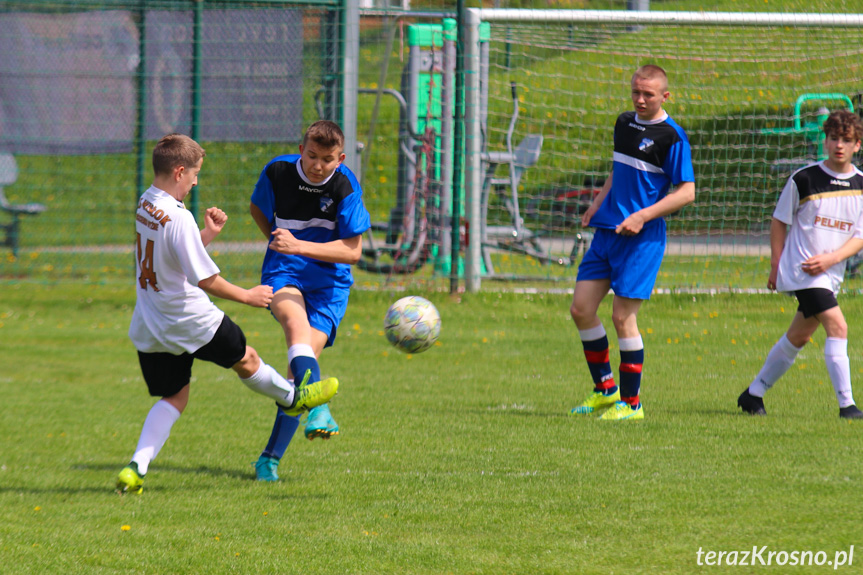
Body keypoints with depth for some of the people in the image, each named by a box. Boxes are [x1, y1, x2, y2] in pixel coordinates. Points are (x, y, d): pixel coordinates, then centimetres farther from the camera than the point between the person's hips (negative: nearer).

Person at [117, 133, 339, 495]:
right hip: (190, 321, -8)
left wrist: (209, 233, 8)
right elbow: (206, 280, -21)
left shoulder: (146, 204, 4)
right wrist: (248, 296, -8)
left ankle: (136, 468, -5)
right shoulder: (179, 219, -24)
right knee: (245, 359, 19)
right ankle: (292, 398, 44)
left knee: (173, 398, 11)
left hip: (150, 326, 8)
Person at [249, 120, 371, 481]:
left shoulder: (345, 187, -13)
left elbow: (353, 251, -16)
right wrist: (279, 243, 5)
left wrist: (299, 246, -26)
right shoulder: (277, 172, -7)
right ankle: (319, 410, -54)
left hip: (329, 281, 0)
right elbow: (257, 208, 16)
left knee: (303, 357, -10)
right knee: (295, 320, -33)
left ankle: (271, 457, 1)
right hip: (284, 274, 0)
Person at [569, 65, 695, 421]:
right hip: (607, 231, 8)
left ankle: (630, 403, 3)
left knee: (623, 316, -8)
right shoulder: (624, 124, 13)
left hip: (643, 237, -8)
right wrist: (599, 202, 12)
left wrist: (643, 216, -19)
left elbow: (686, 192, -12)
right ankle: (605, 389, 17)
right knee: (581, 308, 3)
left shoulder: (671, 137, -10)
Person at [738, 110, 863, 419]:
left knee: (798, 337, 15)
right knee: (837, 326, -19)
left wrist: (831, 259, -14)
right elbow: (779, 220, 2)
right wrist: (776, 265, 0)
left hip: (830, 274, 6)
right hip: (801, 270, -6)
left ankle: (753, 394, 30)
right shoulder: (804, 179, -8)